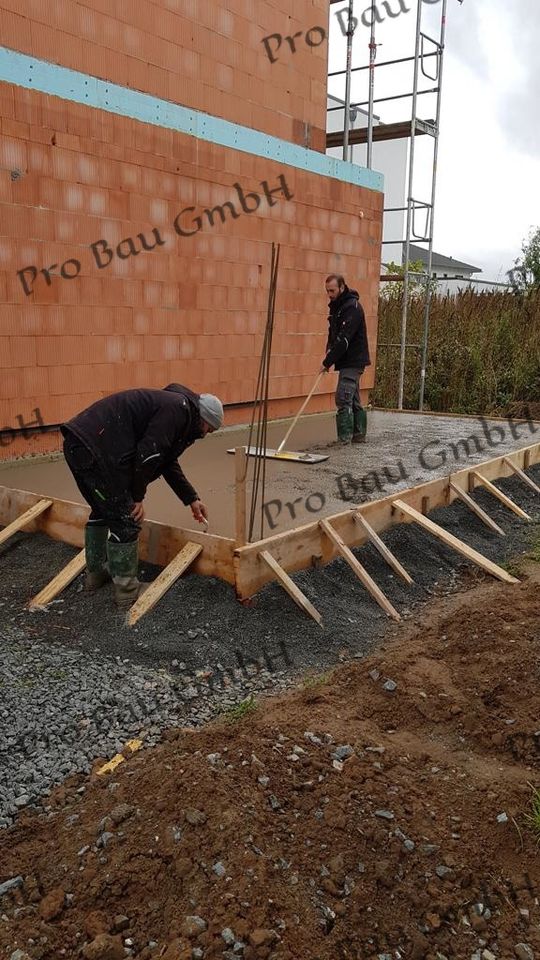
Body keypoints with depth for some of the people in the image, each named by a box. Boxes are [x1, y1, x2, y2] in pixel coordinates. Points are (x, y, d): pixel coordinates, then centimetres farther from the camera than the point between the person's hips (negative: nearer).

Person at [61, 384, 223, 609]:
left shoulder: (171, 407, 24)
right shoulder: (179, 409, -8)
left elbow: (168, 463, 32)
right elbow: (147, 455, -17)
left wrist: (192, 499, 34)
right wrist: (137, 496, -5)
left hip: (77, 443, 11)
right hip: (95, 449, -11)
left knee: (102, 512, 27)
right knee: (126, 520, 0)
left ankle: (96, 573, 40)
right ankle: (127, 591, 11)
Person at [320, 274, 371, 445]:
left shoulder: (352, 307, -18)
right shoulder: (336, 306, 12)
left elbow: (344, 339, -24)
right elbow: (333, 332, 22)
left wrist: (327, 362, -22)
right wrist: (329, 348, 1)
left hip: (352, 361, -10)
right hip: (349, 361, 10)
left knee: (343, 399, -14)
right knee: (353, 399, 13)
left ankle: (344, 438, -12)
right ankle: (359, 435, 19)